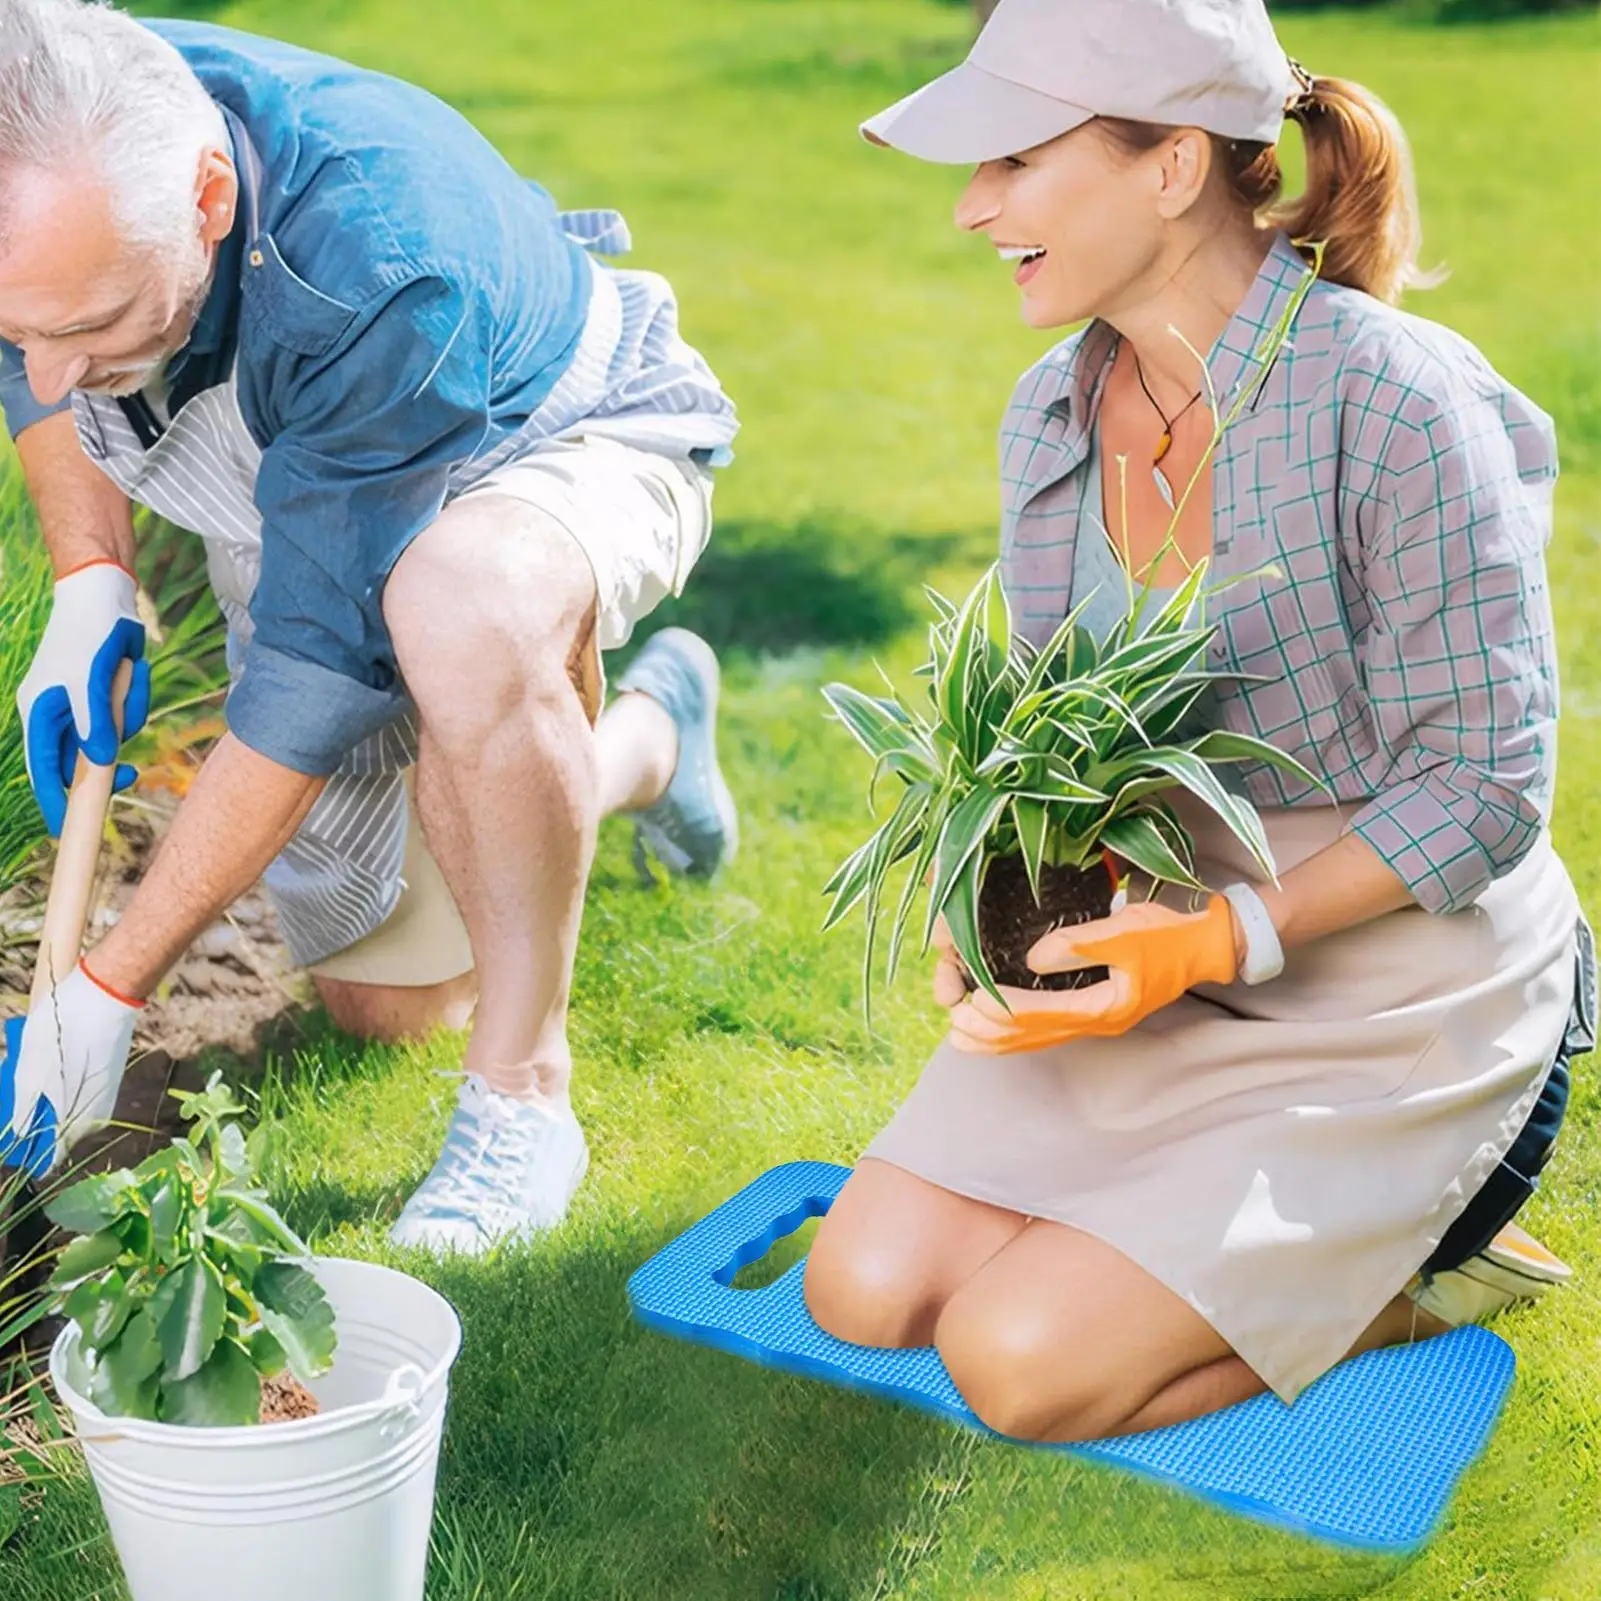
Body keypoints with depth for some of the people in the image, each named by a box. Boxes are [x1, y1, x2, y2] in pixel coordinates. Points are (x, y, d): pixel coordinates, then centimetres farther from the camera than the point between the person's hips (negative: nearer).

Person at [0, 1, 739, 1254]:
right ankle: (645, 737, 35)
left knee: (460, 608, -46)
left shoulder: (384, 266, -42)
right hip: (308, 505, 6)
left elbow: (324, 656, -36)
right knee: (387, 1006, 11)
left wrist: (113, 981, -31)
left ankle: (522, 1094, -24)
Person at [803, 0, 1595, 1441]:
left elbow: (1485, 790, -19)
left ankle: (1419, 1273, 8)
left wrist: (1220, 940, -26)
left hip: (1396, 989, -7)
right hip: (1165, 954, 7)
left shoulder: (1393, 402, -22)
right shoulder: (1048, 415, 0)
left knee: (1023, 1363, -15)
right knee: (865, 1290, -3)